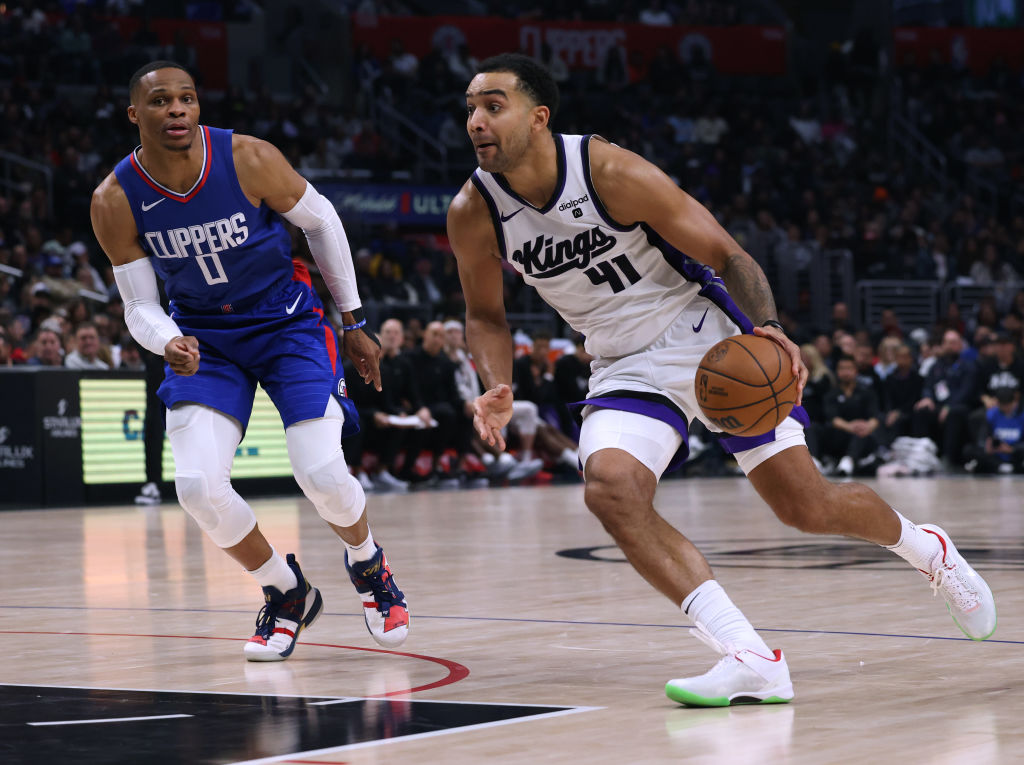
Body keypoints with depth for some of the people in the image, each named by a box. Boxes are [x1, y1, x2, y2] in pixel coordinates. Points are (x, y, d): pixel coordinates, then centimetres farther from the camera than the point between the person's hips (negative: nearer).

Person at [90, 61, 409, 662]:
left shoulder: (249, 160, -21)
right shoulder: (115, 202, -17)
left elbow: (321, 220, -4)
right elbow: (140, 306, -7)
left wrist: (354, 322, 1)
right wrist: (169, 345, -31)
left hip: (288, 323, -2)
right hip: (204, 337, 2)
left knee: (323, 474, -15)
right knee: (199, 486, -17)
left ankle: (370, 566, 22)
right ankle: (287, 594, 11)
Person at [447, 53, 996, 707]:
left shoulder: (613, 173, -23)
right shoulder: (474, 213, -12)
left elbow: (727, 255, -16)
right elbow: (486, 314, 7)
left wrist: (768, 328, -34)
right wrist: (499, 389, -13)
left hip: (707, 336, -3)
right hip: (626, 368, 4)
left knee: (807, 508, -4)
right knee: (609, 487, -26)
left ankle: (925, 547, 31)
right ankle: (750, 660, -27)